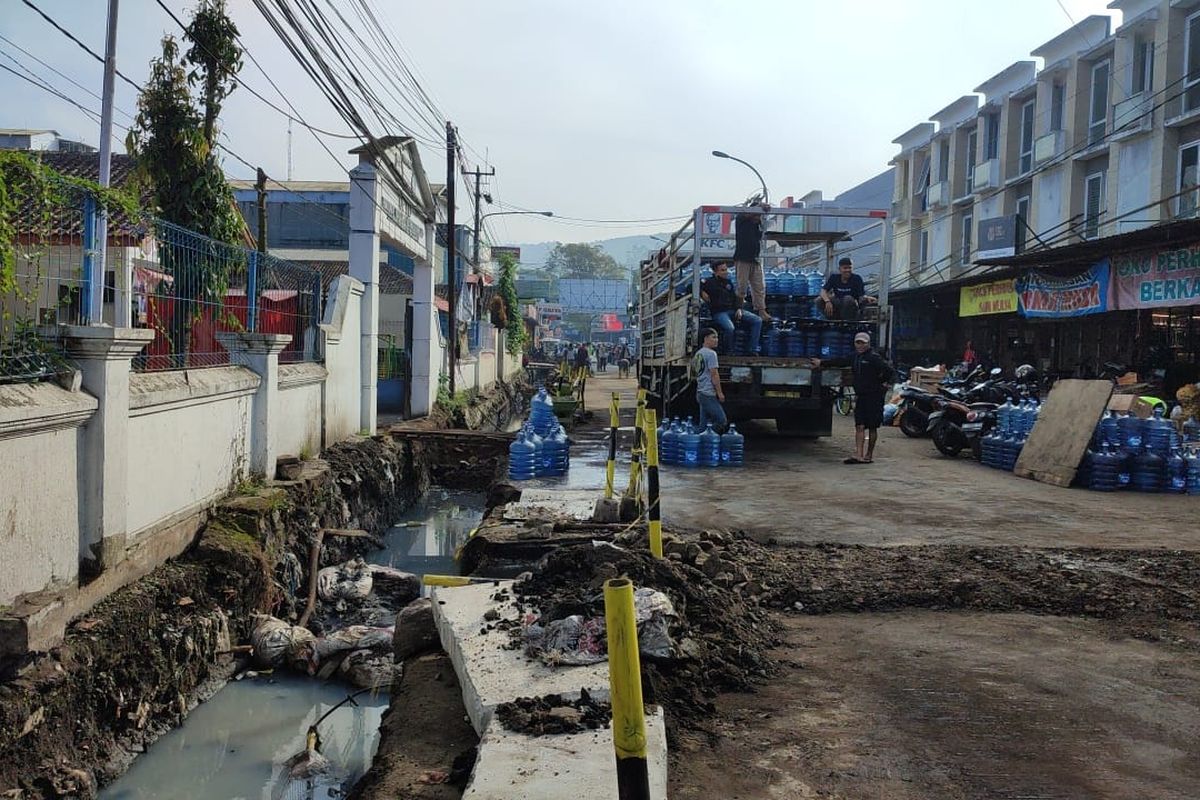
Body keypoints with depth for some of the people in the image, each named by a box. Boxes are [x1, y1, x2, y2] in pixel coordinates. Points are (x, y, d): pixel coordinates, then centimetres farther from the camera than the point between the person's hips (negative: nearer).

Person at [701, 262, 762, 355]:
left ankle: (753, 350, -9)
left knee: (757, 321, -7)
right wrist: (702, 292, -18)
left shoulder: (728, 282, 21)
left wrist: (739, 309, 3)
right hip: (719, 312, -7)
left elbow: (736, 297, 21)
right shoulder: (709, 282, 3)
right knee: (729, 328, -38)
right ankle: (725, 353, -15)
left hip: (733, 310, 7)